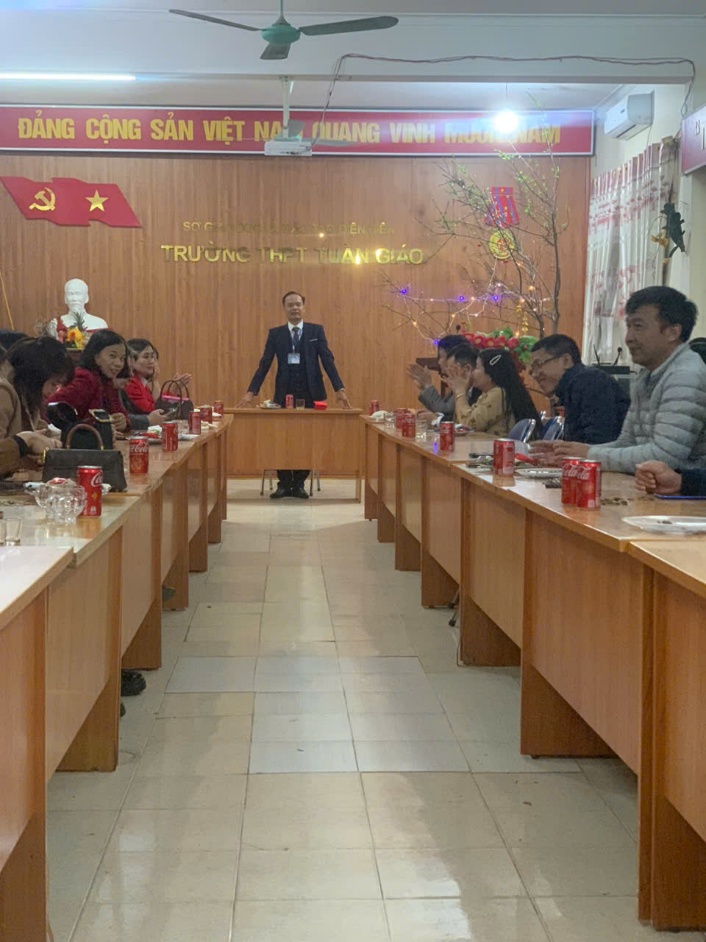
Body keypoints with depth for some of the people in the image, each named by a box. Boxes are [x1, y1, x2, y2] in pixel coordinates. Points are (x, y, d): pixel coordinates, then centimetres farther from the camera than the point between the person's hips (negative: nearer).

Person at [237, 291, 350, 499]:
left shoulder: (316, 331, 6)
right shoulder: (275, 333, 7)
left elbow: (328, 360, 0)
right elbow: (264, 364, 3)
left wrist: (339, 389, -10)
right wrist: (251, 392, -6)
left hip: (310, 394, 0)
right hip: (284, 394, 0)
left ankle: (299, 484, 14)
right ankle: (284, 484, 13)